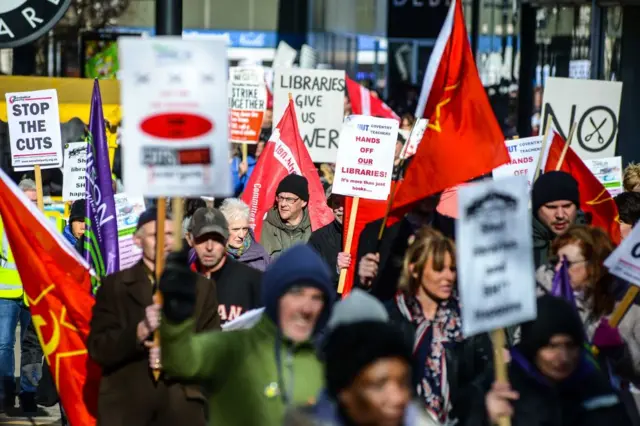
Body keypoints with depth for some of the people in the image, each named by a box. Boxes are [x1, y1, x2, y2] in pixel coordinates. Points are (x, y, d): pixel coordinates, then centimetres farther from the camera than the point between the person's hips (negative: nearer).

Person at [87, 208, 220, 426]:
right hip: (125, 408, -1)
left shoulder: (201, 287, 11)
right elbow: (98, 348, -1)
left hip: (183, 407, 1)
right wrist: (140, 331, -17)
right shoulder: (114, 285, 7)